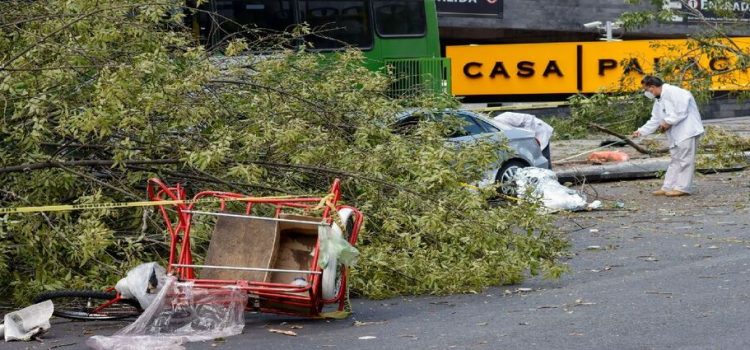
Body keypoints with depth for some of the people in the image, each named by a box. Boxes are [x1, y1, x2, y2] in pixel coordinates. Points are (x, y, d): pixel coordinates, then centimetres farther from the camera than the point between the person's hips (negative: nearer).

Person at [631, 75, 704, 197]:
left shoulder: (672, 92, -16)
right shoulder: (658, 100, 15)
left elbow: (682, 110, -23)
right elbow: (655, 120, 18)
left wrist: (668, 122, -16)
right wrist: (641, 131, 9)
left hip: (687, 130, -10)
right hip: (676, 134, 10)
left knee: (684, 159, -6)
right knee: (674, 160, 12)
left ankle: (683, 188, -3)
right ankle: (668, 187, 15)